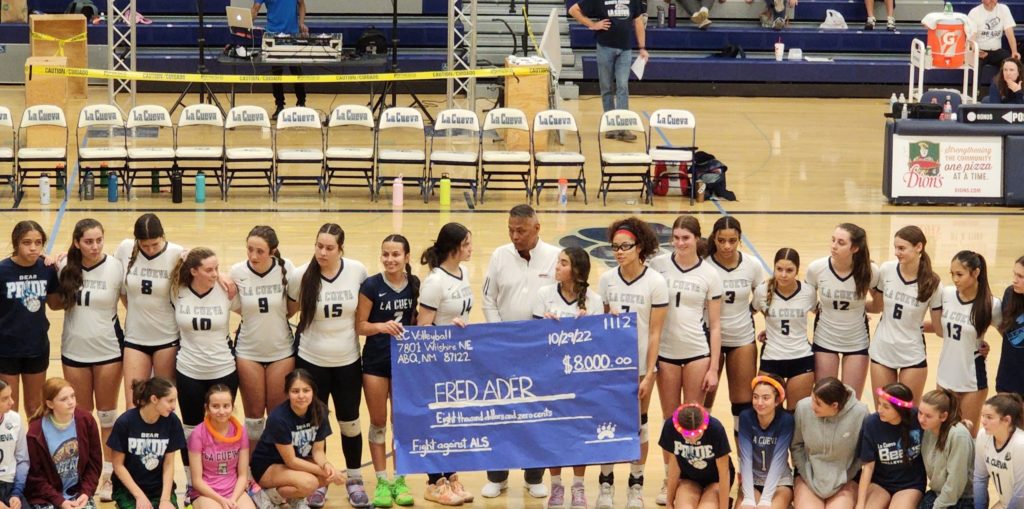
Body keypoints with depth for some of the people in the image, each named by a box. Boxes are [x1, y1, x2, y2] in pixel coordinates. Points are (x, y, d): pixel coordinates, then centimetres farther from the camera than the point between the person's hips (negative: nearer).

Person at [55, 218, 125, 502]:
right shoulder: (66, 267, -5)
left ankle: (108, 473, 20)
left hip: (108, 350, -2)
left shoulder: (115, 267, -12)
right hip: (74, 350, 2)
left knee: (107, 414, 9)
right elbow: (58, 303, 8)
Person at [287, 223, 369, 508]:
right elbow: (289, 310, 3)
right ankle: (318, 482, 25)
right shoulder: (301, 276, -13)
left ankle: (354, 480, 30)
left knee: (350, 423, 11)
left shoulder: (358, 271, -10)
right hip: (311, 361, -1)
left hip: (348, 361, 1)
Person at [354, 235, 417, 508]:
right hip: (375, 361, -2)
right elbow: (360, 325, -9)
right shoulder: (372, 286, -11)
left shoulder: (415, 285, -2)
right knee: (378, 422, 6)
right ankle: (382, 482, 14)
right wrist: (381, 326, -27)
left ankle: (400, 481, 20)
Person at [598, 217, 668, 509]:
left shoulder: (655, 283, -8)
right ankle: (606, 484, 16)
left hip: (640, 364, -2)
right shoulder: (606, 280, 1)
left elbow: (655, 332, -8)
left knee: (638, 424, 7)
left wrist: (649, 374, -10)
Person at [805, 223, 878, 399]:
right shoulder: (816, 268, -17)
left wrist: (856, 305, -9)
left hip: (856, 342, 0)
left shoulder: (870, 272, -19)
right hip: (824, 340, 1)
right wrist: (821, 310, -8)